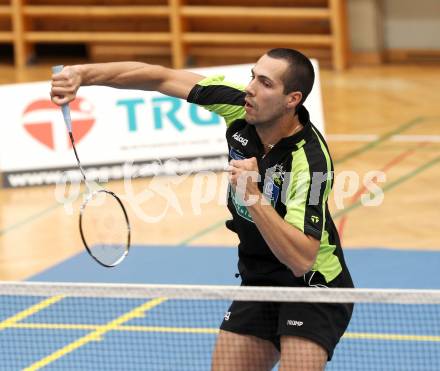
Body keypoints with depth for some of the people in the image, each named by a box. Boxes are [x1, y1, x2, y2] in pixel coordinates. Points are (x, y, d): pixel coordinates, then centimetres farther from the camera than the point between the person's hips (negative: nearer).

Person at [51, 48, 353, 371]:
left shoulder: (311, 161, -29)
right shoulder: (240, 106, -11)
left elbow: (301, 260, -35)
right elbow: (163, 78, -2)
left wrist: (253, 196, -40)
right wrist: (84, 74, -10)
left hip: (312, 284, -7)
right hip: (258, 283, 7)